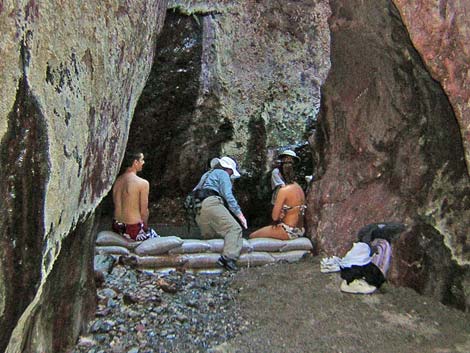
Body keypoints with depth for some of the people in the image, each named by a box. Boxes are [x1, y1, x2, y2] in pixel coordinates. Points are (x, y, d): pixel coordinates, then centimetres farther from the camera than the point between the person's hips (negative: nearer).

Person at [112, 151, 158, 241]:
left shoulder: (117, 181, 2)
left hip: (117, 228, 7)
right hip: (133, 231, -7)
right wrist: (145, 228, 6)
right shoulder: (143, 183, -19)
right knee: (155, 237, 20)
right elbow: (144, 211, -13)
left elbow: (117, 206, 11)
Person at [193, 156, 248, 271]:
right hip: (211, 203, -8)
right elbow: (228, 195, -1)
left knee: (209, 236, 15)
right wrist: (239, 214, -2)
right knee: (234, 229, -17)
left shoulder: (206, 175, 38)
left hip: (198, 211, 9)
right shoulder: (222, 173, 13)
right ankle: (228, 257, -36)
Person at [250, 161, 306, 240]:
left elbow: (275, 216, -18)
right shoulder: (299, 188, 4)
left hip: (288, 232, -9)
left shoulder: (284, 190, -20)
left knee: (252, 236, 1)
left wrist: (276, 220, 2)